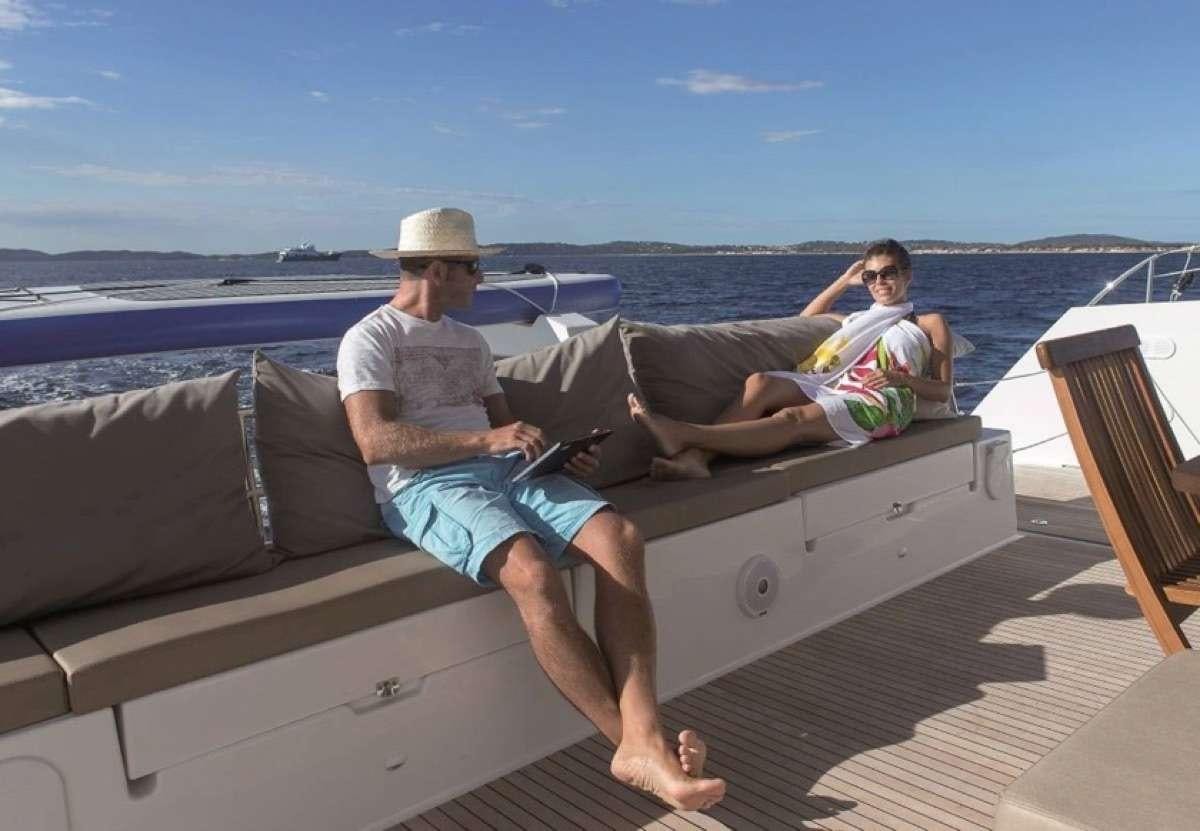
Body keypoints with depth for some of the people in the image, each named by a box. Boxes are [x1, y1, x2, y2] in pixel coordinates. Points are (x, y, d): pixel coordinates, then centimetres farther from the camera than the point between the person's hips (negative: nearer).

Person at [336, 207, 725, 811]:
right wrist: (486, 439, -21)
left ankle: (644, 742, -31)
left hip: (504, 468, 6)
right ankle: (630, 741, -24)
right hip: (426, 485, -6)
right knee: (532, 571, -36)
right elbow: (375, 441, -11)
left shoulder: (469, 341, 28)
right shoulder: (369, 339, 5)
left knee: (619, 536, -23)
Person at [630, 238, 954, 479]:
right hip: (836, 386, 6)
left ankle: (683, 433, -55)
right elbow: (806, 318, 43)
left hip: (882, 401, -6)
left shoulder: (930, 324, 21)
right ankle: (694, 457, -47)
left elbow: (943, 390, 12)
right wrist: (844, 281, 36)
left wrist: (900, 378, -8)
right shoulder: (862, 319, 36)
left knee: (792, 419, -34)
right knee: (760, 382, -26)